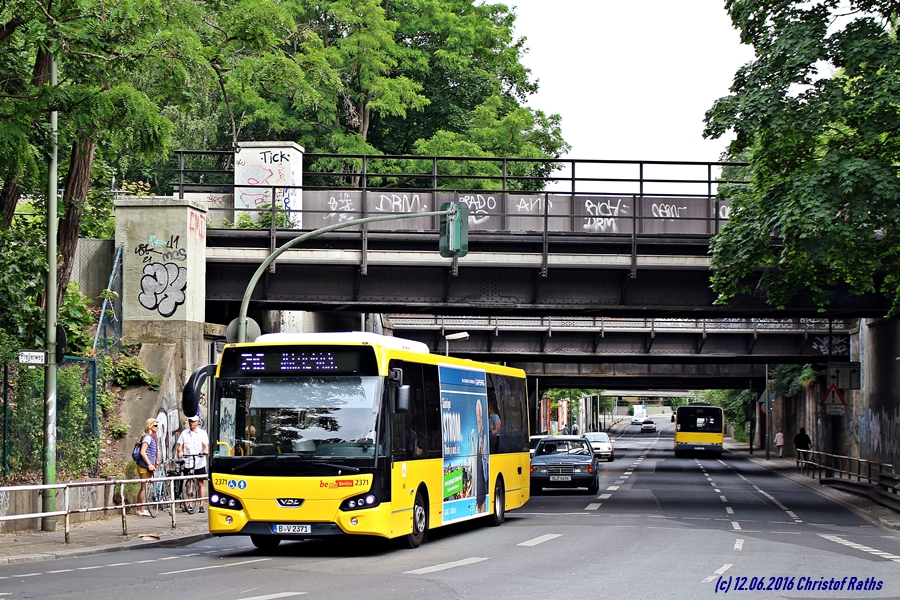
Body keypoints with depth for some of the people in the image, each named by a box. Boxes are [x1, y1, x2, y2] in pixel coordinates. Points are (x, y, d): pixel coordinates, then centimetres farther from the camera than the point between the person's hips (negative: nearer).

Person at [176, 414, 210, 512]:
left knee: (200, 483, 1)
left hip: (199, 463, -2)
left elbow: (206, 445, -5)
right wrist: (180, 451, -15)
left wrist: (206, 450, -28)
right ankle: (190, 504, 8)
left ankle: (201, 505, 5)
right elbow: (180, 445, 7)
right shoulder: (184, 433, 10)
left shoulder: (202, 433, 4)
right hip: (188, 463, 2)